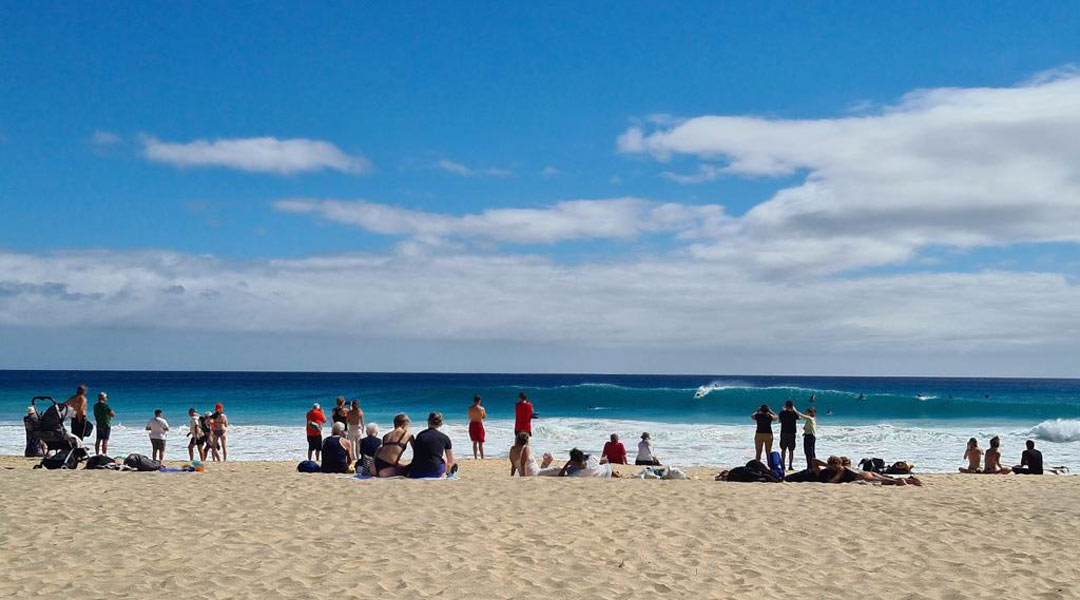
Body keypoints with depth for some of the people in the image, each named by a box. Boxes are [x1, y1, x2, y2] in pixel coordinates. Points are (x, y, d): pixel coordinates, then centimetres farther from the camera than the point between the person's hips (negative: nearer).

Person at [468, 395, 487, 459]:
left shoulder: (470, 408, -5)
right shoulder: (482, 408, -10)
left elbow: (469, 417, 5)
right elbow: (484, 417, 2)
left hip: (472, 425, 2)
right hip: (479, 425, -2)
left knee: (475, 442, 14)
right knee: (480, 443, 4)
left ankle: (475, 457, 11)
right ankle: (482, 457, -1)